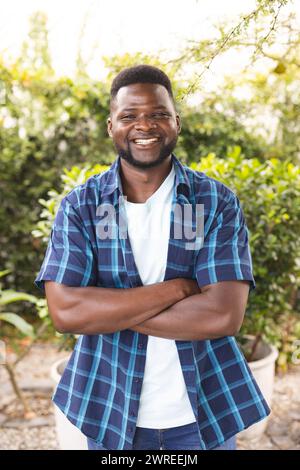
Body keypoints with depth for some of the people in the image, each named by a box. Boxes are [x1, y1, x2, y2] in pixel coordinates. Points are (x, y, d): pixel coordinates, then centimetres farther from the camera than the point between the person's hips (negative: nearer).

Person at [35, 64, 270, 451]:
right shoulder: (79, 206, -6)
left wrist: (108, 310, -17)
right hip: (110, 413, 1)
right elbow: (64, 312, -17)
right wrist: (174, 289, -20)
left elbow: (224, 314, -18)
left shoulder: (219, 202, -8)